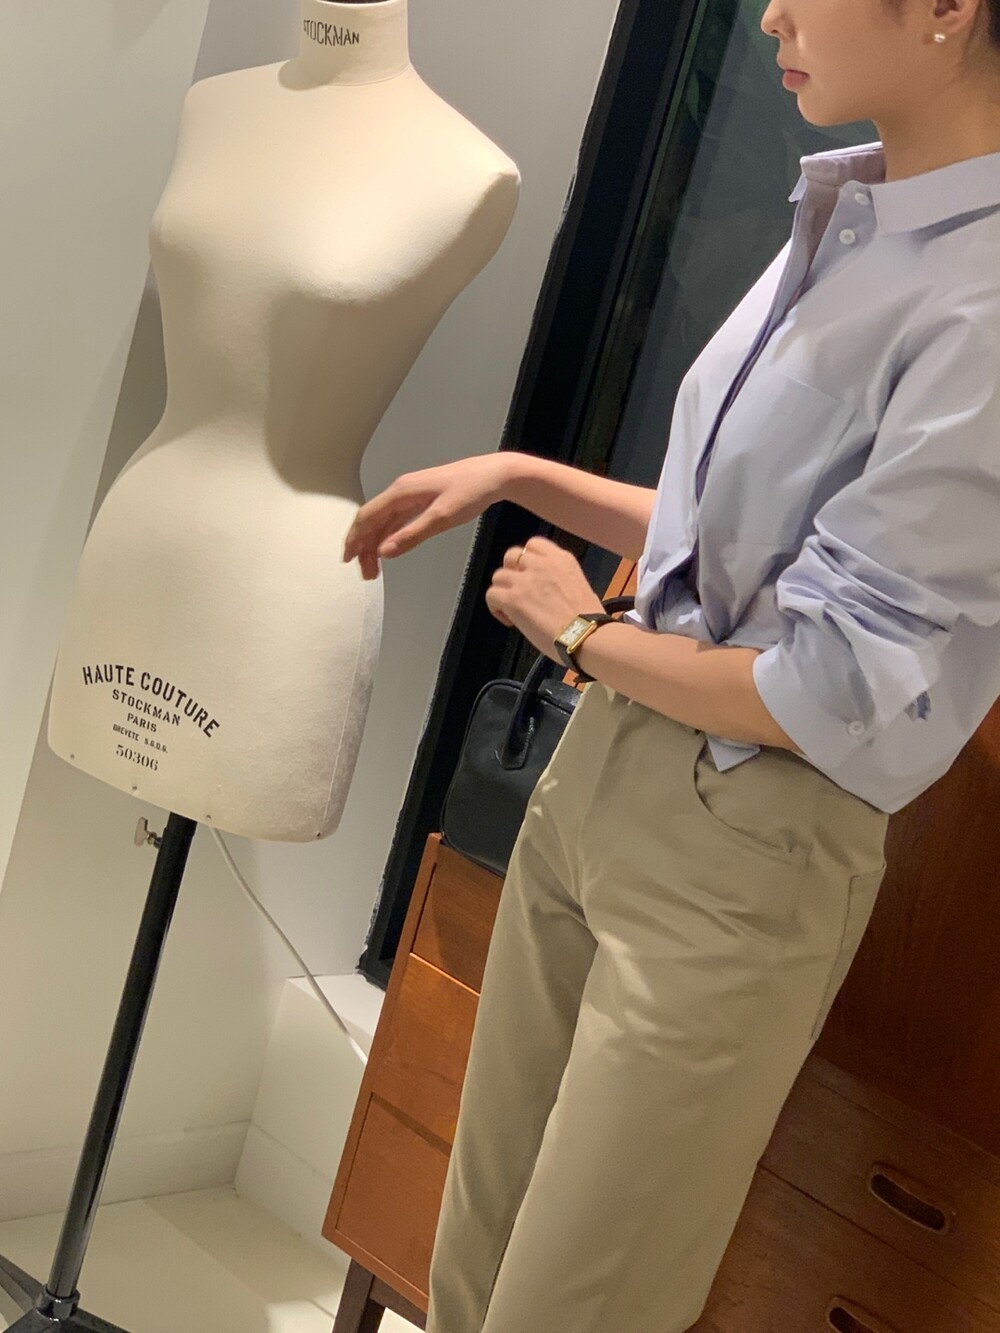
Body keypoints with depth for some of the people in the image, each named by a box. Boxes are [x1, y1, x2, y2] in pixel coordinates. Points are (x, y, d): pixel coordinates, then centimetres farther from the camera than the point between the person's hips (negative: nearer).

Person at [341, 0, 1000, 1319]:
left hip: (741, 853, -7)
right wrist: (521, 475, 10)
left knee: (563, 1302, 11)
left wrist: (586, 636, -6)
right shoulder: (837, 224, 6)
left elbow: (842, 694, -19)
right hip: (601, 763, 7)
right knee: (471, 1261, 20)